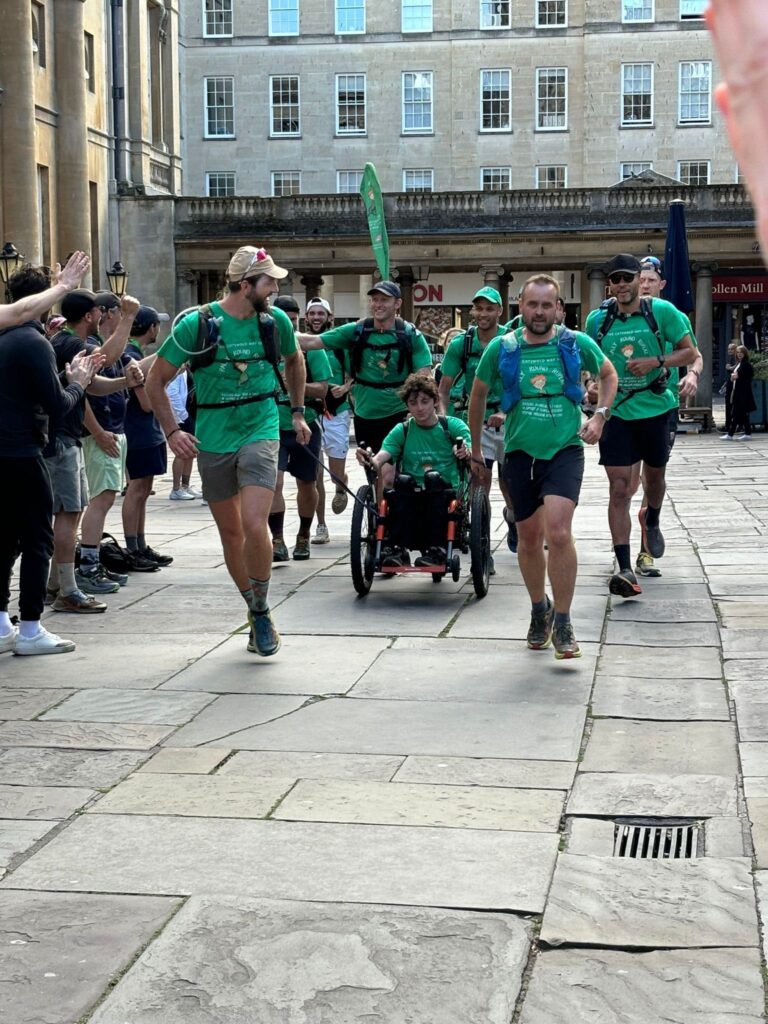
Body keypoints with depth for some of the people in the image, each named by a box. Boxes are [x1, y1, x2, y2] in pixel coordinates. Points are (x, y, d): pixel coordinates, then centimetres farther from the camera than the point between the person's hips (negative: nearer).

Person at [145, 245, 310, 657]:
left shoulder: (275, 321, 0)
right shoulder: (198, 324, -8)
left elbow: (295, 361, 23)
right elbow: (156, 380, -1)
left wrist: (297, 412, 20)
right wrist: (172, 432, -9)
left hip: (261, 433, 0)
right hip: (213, 441, 0)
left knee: (254, 526, -18)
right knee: (230, 534, 9)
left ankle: (261, 612, 1)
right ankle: (255, 612, 26)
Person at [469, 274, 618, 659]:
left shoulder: (576, 344, -2)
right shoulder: (501, 348, -2)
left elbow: (609, 374, 17)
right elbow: (478, 394, 13)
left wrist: (600, 415, 2)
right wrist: (476, 447, 17)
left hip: (565, 450, -2)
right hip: (520, 453, 2)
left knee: (558, 534, -18)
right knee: (529, 538, 11)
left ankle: (562, 624, -6)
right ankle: (539, 610, 35)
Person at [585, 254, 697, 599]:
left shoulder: (662, 311, -6)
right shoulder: (597, 319, -1)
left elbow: (689, 352, -3)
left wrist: (656, 361, -18)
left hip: (654, 408, 0)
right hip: (616, 412, 0)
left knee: (654, 476, 20)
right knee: (619, 488, -9)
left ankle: (652, 521, 55)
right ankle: (624, 569, -12)